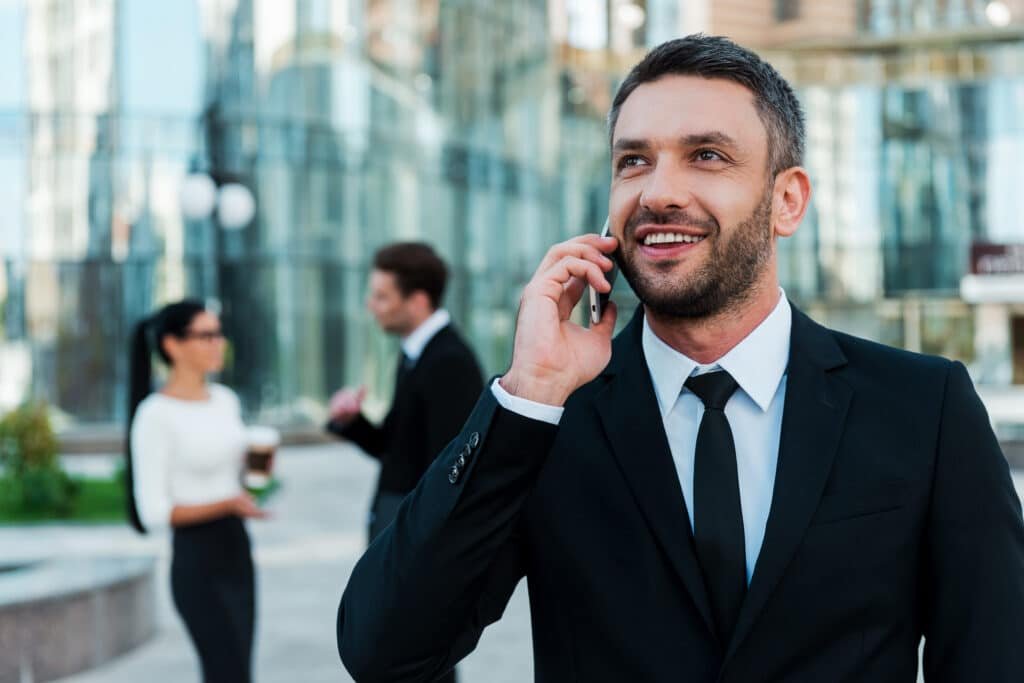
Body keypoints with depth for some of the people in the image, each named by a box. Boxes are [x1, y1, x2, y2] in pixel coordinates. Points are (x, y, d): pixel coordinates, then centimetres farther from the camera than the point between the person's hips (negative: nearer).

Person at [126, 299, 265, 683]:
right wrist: (229, 504, -26)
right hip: (197, 565, -7)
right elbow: (153, 512, -16)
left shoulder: (226, 400, 8)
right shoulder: (155, 415, -14)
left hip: (237, 554, 7)